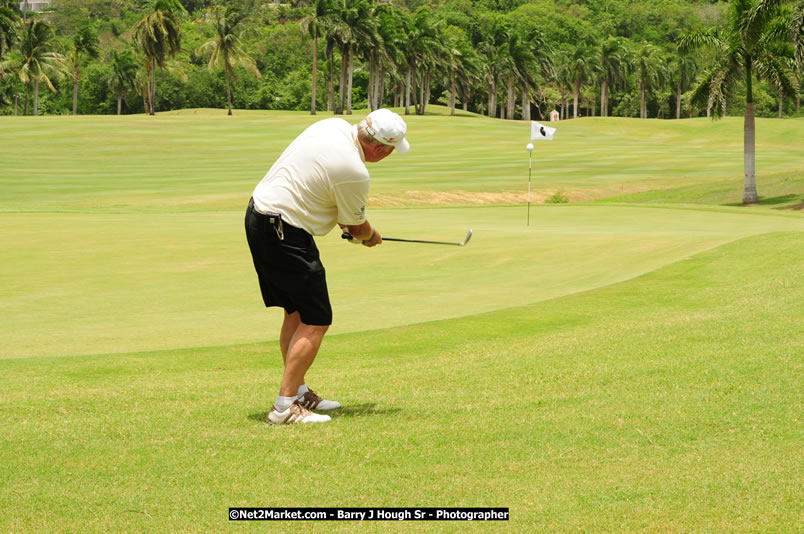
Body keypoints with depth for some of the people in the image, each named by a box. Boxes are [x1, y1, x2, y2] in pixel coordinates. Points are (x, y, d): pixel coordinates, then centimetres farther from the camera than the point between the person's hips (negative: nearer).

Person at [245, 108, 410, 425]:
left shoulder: (334, 126, 3)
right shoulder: (355, 173, -20)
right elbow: (358, 227, -1)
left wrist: (358, 230, 18)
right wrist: (371, 236, 22)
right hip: (285, 233, -10)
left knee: (296, 312, 18)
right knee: (316, 321, -6)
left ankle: (298, 392, 25)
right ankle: (285, 407, -10)